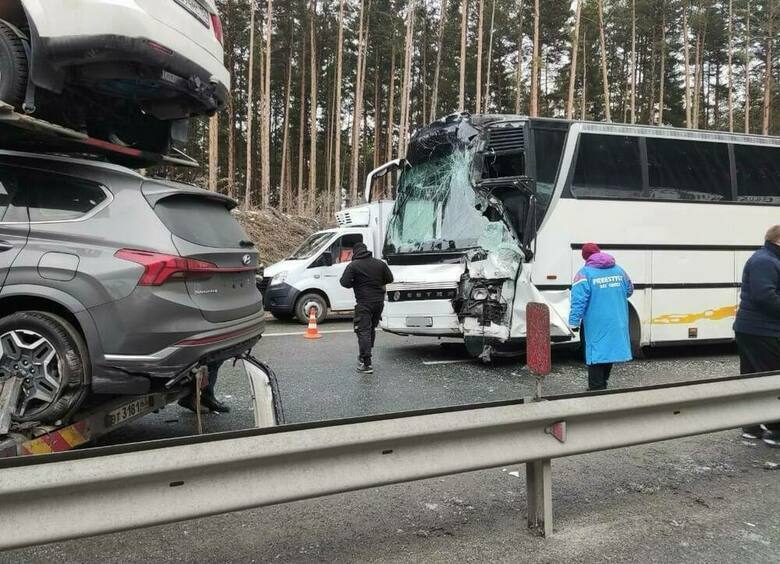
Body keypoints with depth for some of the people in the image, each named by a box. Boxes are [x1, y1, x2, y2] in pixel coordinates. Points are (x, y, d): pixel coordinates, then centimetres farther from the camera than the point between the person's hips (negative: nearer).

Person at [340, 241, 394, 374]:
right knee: (372, 329, 20)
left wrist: (355, 284, 5)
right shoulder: (380, 263, 7)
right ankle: (364, 356, 33)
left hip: (364, 302, -6)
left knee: (363, 331, -6)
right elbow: (389, 278, 10)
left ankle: (367, 364, -13)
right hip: (379, 301, 6)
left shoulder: (353, 266, -9)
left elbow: (344, 282, -16)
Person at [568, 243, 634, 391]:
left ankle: (597, 389, 1)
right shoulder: (618, 269, 10)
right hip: (617, 324, 6)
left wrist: (574, 323, -13)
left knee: (597, 355, 0)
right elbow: (629, 291, 24)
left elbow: (579, 301, -16)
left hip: (597, 326, -5)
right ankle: (602, 384, 30)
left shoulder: (585, 273, -8)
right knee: (610, 351, 17)